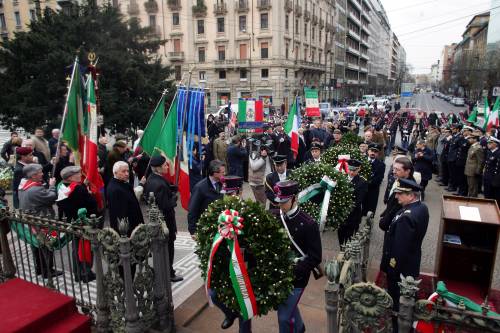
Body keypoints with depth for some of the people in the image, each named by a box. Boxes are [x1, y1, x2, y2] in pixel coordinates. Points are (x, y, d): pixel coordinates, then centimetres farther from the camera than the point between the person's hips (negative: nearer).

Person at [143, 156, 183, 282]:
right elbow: (166, 206, -29)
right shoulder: (161, 184, -29)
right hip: (165, 220, -9)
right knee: (168, 247, 9)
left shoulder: (150, 180, 0)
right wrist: (174, 197, -11)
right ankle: (169, 274, 24)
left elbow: (146, 196, 11)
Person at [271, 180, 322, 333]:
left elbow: (315, 258, -16)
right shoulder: (273, 217, -7)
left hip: (296, 278, -5)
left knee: (284, 316, -1)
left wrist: (293, 272, -23)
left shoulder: (308, 224, -18)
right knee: (288, 305, 26)